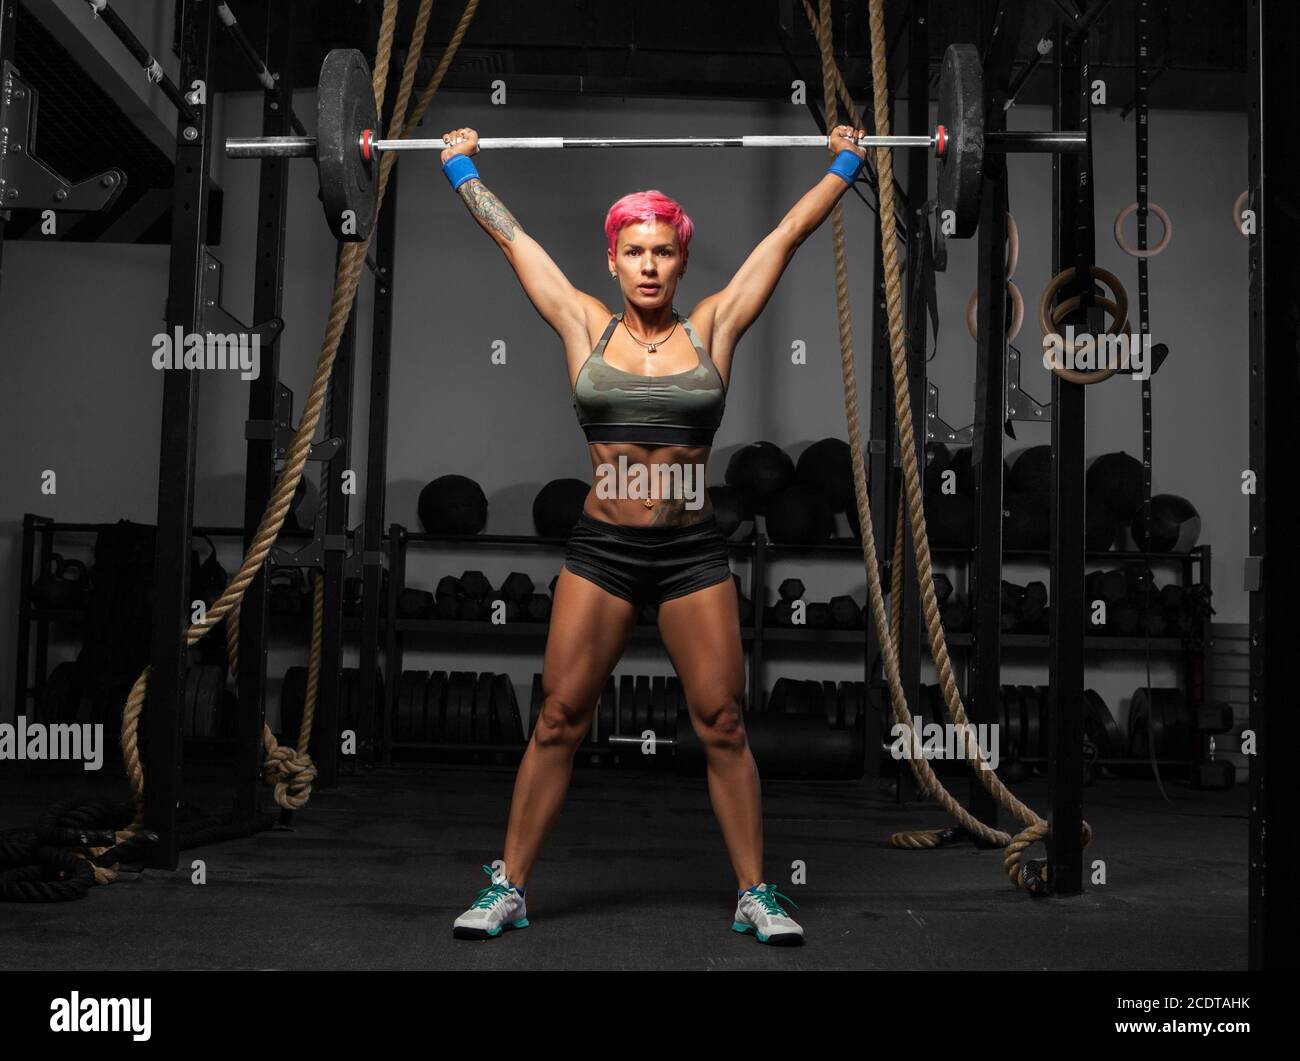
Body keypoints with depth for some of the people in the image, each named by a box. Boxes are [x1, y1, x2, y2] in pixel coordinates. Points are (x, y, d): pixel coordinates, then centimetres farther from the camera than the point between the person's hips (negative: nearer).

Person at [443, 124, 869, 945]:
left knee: (723, 727, 4)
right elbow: (514, 239, 14)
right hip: (601, 550, 0)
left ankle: (755, 893, 17)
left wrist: (845, 166, 16)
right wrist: (462, 169, 22)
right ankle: (509, 888, 16)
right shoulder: (586, 328, 5)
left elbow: (788, 236, 10)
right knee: (559, 722, 3)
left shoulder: (712, 329, 4)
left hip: (694, 552, 0)